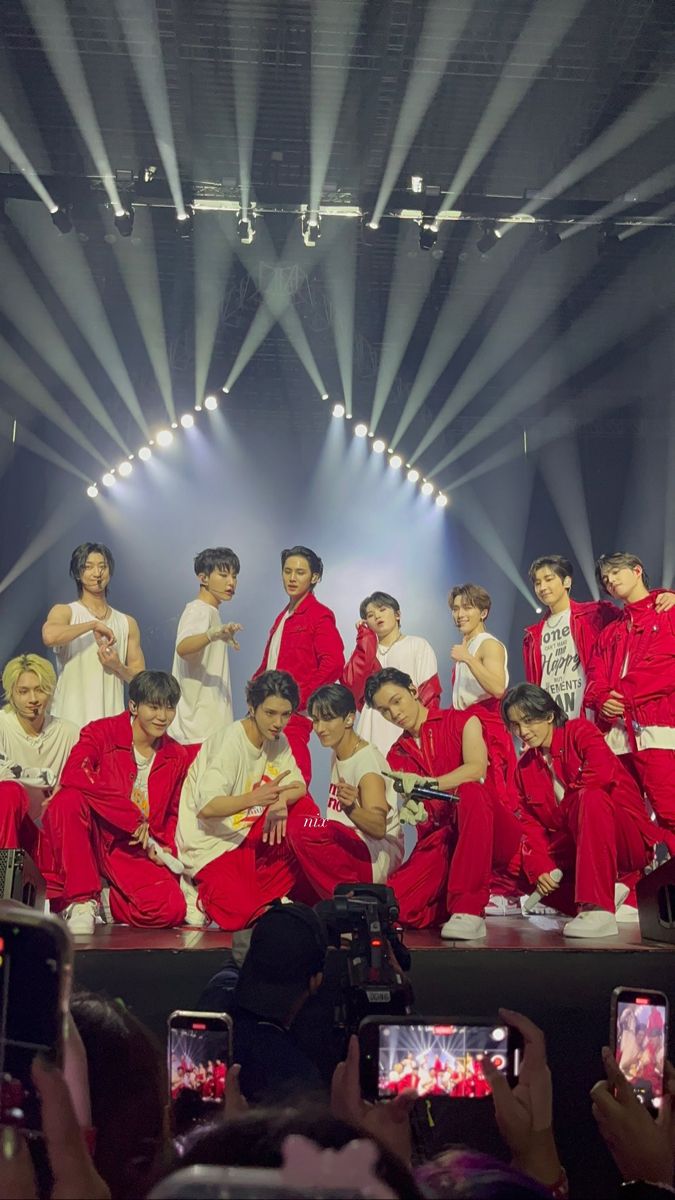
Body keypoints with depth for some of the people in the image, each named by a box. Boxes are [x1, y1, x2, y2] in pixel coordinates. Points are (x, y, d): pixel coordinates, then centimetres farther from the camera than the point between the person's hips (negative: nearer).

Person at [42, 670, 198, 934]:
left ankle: (103, 904, 6)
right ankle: (81, 901, -23)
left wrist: (165, 846, -1)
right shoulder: (102, 732, -5)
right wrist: (132, 816, -24)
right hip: (91, 837, -3)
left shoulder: (178, 757, 10)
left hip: (133, 850, 3)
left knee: (171, 910, -23)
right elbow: (73, 774, -25)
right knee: (68, 800, -35)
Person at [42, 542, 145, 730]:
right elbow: (49, 636, -21)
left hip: (112, 718, 3)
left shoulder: (127, 623, 13)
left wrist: (118, 667, -6)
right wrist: (93, 625, -15)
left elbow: (140, 678, 13)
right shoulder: (64, 612, 3)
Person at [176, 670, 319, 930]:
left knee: (306, 810, -10)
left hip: (249, 835, 8)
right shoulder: (229, 743, -21)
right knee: (239, 915, -27)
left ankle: (264, 893, -4)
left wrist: (280, 802, -23)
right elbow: (206, 808, -28)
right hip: (211, 845, -8)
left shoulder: (277, 741, 4)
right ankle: (205, 893, 8)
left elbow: (298, 787, 1)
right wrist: (255, 798, -43)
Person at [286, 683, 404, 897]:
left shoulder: (367, 760, -15)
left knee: (306, 833, -29)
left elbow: (379, 828, -27)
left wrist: (351, 808, -47)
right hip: (350, 848, 9)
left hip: (380, 857, -9)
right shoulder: (337, 754, 12)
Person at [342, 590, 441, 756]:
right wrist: (365, 639, 6)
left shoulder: (418, 645, 8)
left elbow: (429, 695, 1)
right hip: (374, 732, 3)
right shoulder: (367, 650, 19)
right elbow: (351, 685, 0)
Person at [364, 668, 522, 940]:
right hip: (438, 840, 3)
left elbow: (477, 769, -13)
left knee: (470, 791, -38)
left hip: (491, 833, -3)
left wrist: (428, 783, -27)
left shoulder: (461, 722, 8)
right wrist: (413, 812, -21)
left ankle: (469, 910, -33)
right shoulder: (397, 756, 19)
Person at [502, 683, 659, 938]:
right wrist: (540, 868, -15)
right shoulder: (525, 768, 10)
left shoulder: (580, 731, -7)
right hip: (575, 845, 7)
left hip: (629, 840, -7)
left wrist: (563, 808, -16)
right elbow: (532, 824, 1)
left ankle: (598, 909, -41)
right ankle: (621, 895, -10)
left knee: (590, 797, -35)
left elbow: (602, 772, -28)